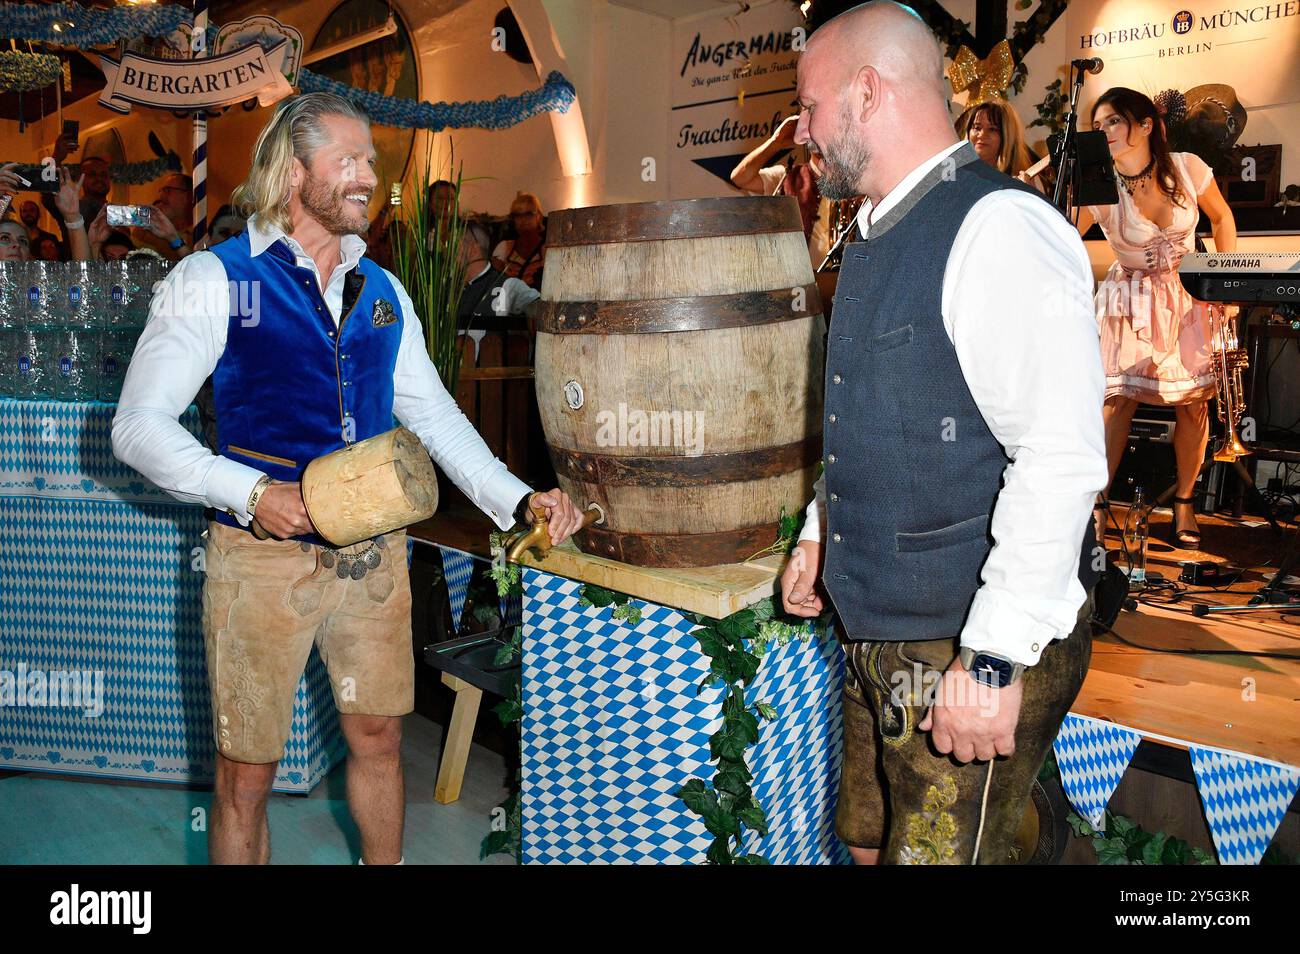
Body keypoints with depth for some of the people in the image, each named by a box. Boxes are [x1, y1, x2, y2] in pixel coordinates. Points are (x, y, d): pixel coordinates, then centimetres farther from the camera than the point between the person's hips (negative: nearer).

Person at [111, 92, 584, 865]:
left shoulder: (383, 292, 11)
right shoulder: (213, 279, -4)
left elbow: (433, 414, 12)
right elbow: (138, 424, -8)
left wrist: (518, 499, 1)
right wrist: (250, 491, -22)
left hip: (374, 554, 4)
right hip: (264, 556, -4)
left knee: (378, 737, 17)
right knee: (247, 772, 8)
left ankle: (386, 862, 39)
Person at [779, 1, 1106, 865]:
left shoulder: (999, 228, -18)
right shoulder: (878, 238, 12)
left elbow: (1061, 460, -25)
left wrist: (993, 659, -24)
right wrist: (820, 530, 19)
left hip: (971, 659, -9)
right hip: (875, 634, 9)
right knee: (868, 844, 21)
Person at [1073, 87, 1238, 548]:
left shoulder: (1188, 168, -10)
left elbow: (1222, 217, 7)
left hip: (1190, 295, 2)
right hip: (1131, 299, -2)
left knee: (1193, 403, 1)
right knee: (1119, 398, -12)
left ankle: (1184, 503, 18)